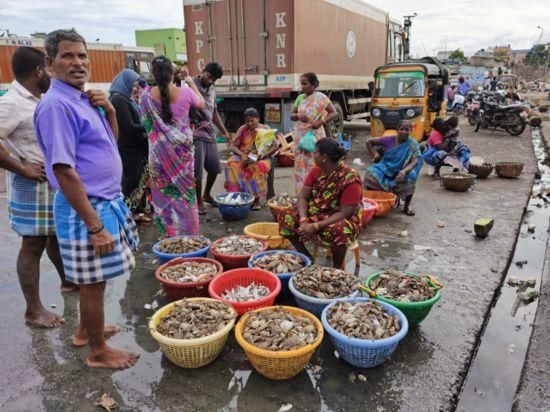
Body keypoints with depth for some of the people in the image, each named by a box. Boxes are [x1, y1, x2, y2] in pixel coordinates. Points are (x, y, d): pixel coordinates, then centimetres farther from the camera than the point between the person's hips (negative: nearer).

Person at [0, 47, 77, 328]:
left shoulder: (35, 100, 11)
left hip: (54, 182, 9)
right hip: (33, 186, -9)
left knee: (56, 235, 22)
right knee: (33, 244, 0)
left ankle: (67, 281, 41)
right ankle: (34, 310, 11)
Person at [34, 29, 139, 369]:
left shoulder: (84, 99, 10)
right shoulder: (57, 104, -17)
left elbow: (111, 144, 18)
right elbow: (64, 171, -22)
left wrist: (109, 111, 0)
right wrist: (95, 226, -23)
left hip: (107, 200, 9)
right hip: (86, 208, -9)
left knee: (94, 278, 21)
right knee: (94, 281, 4)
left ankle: (86, 330, 40)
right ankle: (98, 352, 22)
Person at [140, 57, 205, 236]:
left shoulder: (146, 94, -7)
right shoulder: (185, 92, -9)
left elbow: (145, 123, 7)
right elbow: (201, 104, 13)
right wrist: (192, 83, 23)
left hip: (159, 150, 0)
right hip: (182, 149, 0)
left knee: (164, 192, 9)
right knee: (185, 190, 11)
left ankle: (168, 233, 15)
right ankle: (188, 231, 21)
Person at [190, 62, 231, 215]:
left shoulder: (212, 90, 15)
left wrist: (225, 132, 23)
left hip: (210, 134, 7)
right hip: (196, 135, -7)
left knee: (215, 168, 13)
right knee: (197, 171, 0)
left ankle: (207, 194, 35)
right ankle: (199, 201, 16)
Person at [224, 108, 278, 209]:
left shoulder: (265, 129, 5)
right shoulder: (242, 129, 8)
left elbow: (275, 147, 2)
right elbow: (232, 146, 4)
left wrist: (264, 155, -17)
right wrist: (241, 154, -17)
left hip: (261, 158, -2)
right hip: (243, 157, 2)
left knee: (260, 167, -37)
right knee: (232, 164, -31)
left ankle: (256, 199, -30)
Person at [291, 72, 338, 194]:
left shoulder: (321, 97, -5)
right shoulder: (300, 98, 10)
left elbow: (334, 113, -6)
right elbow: (291, 116, 13)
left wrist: (321, 121, -22)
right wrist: (298, 116, -10)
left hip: (315, 136, -5)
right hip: (300, 136, 5)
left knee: (314, 165, -5)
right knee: (301, 165, 6)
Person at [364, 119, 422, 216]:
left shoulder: (413, 144, -8)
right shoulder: (389, 140, -6)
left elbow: (415, 162, -23)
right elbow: (369, 142, 4)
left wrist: (403, 172, -41)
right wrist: (374, 154, -9)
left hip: (400, 171, 0)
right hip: (385, 168, 1)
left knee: (411, 175, -35)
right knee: (371, 173, -31)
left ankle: (407, 206, -16)